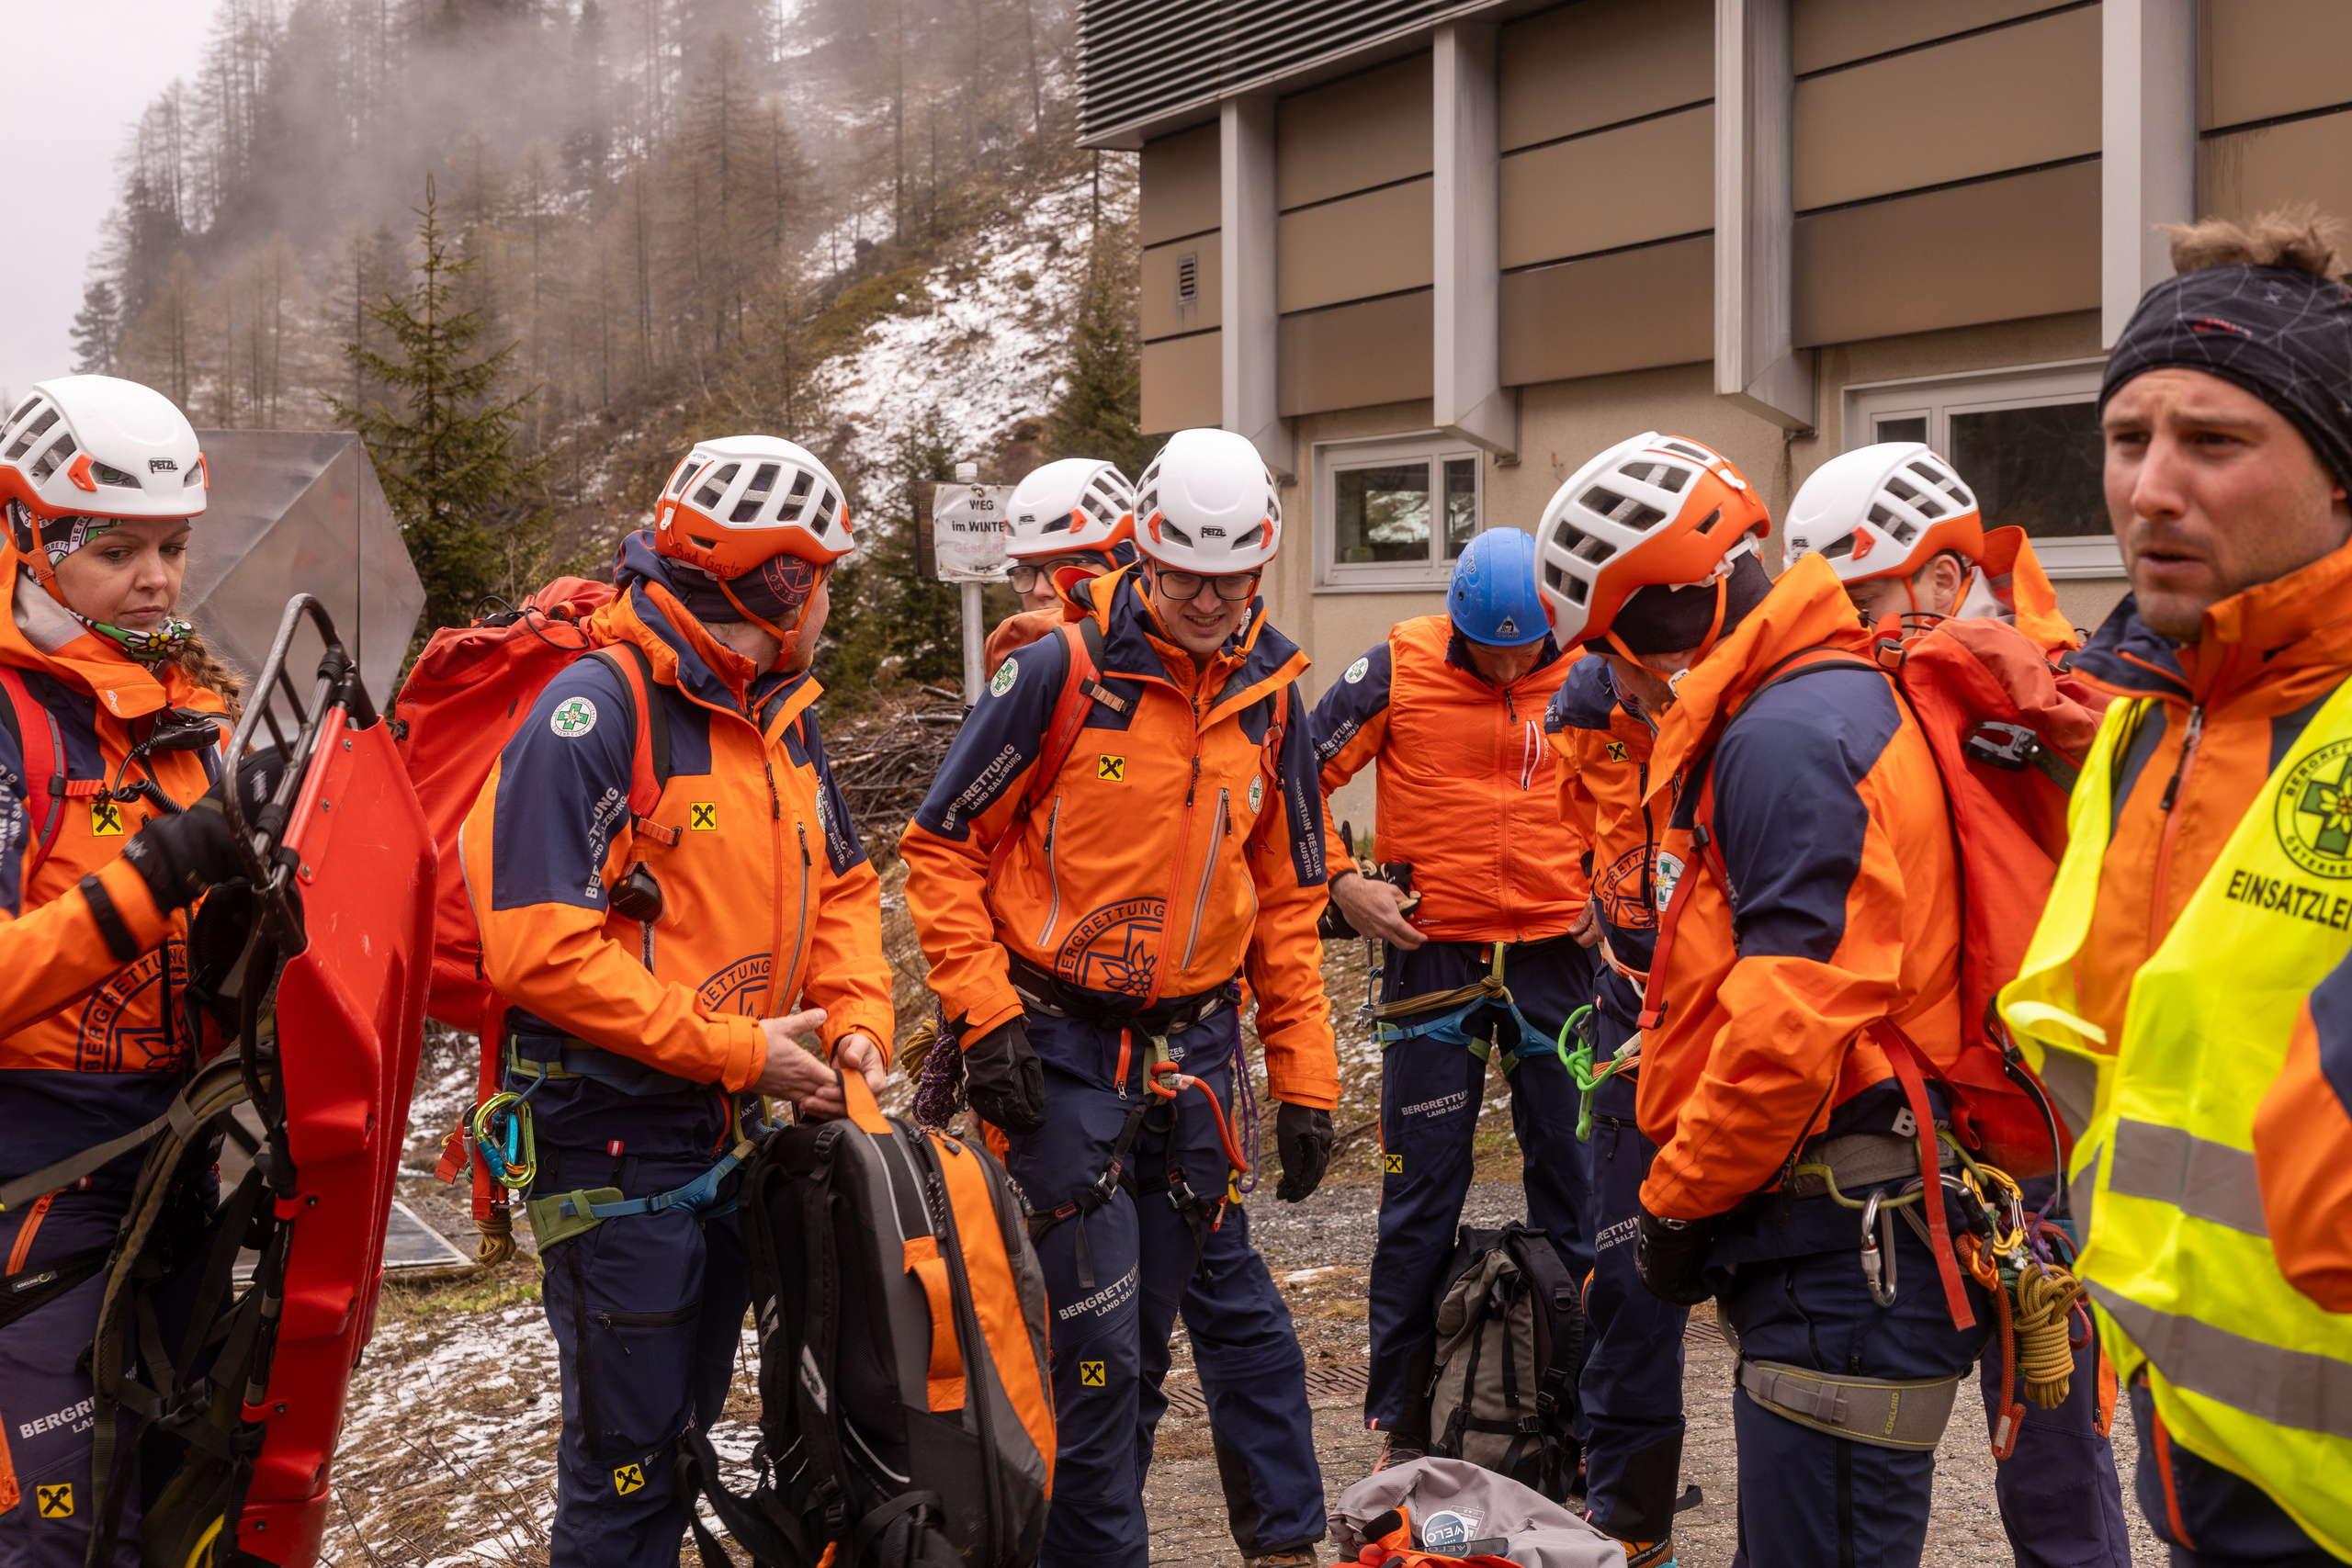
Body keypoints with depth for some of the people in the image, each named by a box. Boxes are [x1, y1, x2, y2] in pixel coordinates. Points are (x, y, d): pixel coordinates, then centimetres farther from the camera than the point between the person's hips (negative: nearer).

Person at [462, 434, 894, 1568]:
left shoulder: (783, 719, 8)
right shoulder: (596, 711, -19)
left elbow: (842, 886, 16)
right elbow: (539, 948, -24)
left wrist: (856, 1019, -3)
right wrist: (735, 1048, -21)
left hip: (734, 1132, 8)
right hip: (616, 1137, -8)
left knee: (685, 1427, 21)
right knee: (625, 1461, 2)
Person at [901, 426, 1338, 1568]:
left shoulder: (1270, 699, 6)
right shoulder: (1063, 671, -10)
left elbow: (1286, 899, 12)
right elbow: (941, 847, -6)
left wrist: (1304, 1077, 8)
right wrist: (983, 1014, -13)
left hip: (1194, 1046, 4)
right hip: (1063, 1048, -4)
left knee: (1148, 1331, 14)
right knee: (1099, 1337, -4)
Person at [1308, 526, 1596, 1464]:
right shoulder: (1399, 669, -5)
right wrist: (1341, 877, -7)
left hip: (1558, 957, 2)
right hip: (1432, 956, -1)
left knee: (1573, 1189, 8)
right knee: (1420, 1198, 5)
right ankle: (1402, 1426, 16)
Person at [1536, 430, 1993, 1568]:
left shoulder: (1790, 738, -16)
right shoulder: (1827, 706, 18)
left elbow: (1796, 1018, -23)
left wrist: (1677, 1203, -10)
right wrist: (1695, 1190, 18)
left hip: (1847, 1246, -11)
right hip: (1824, 1230, 11)